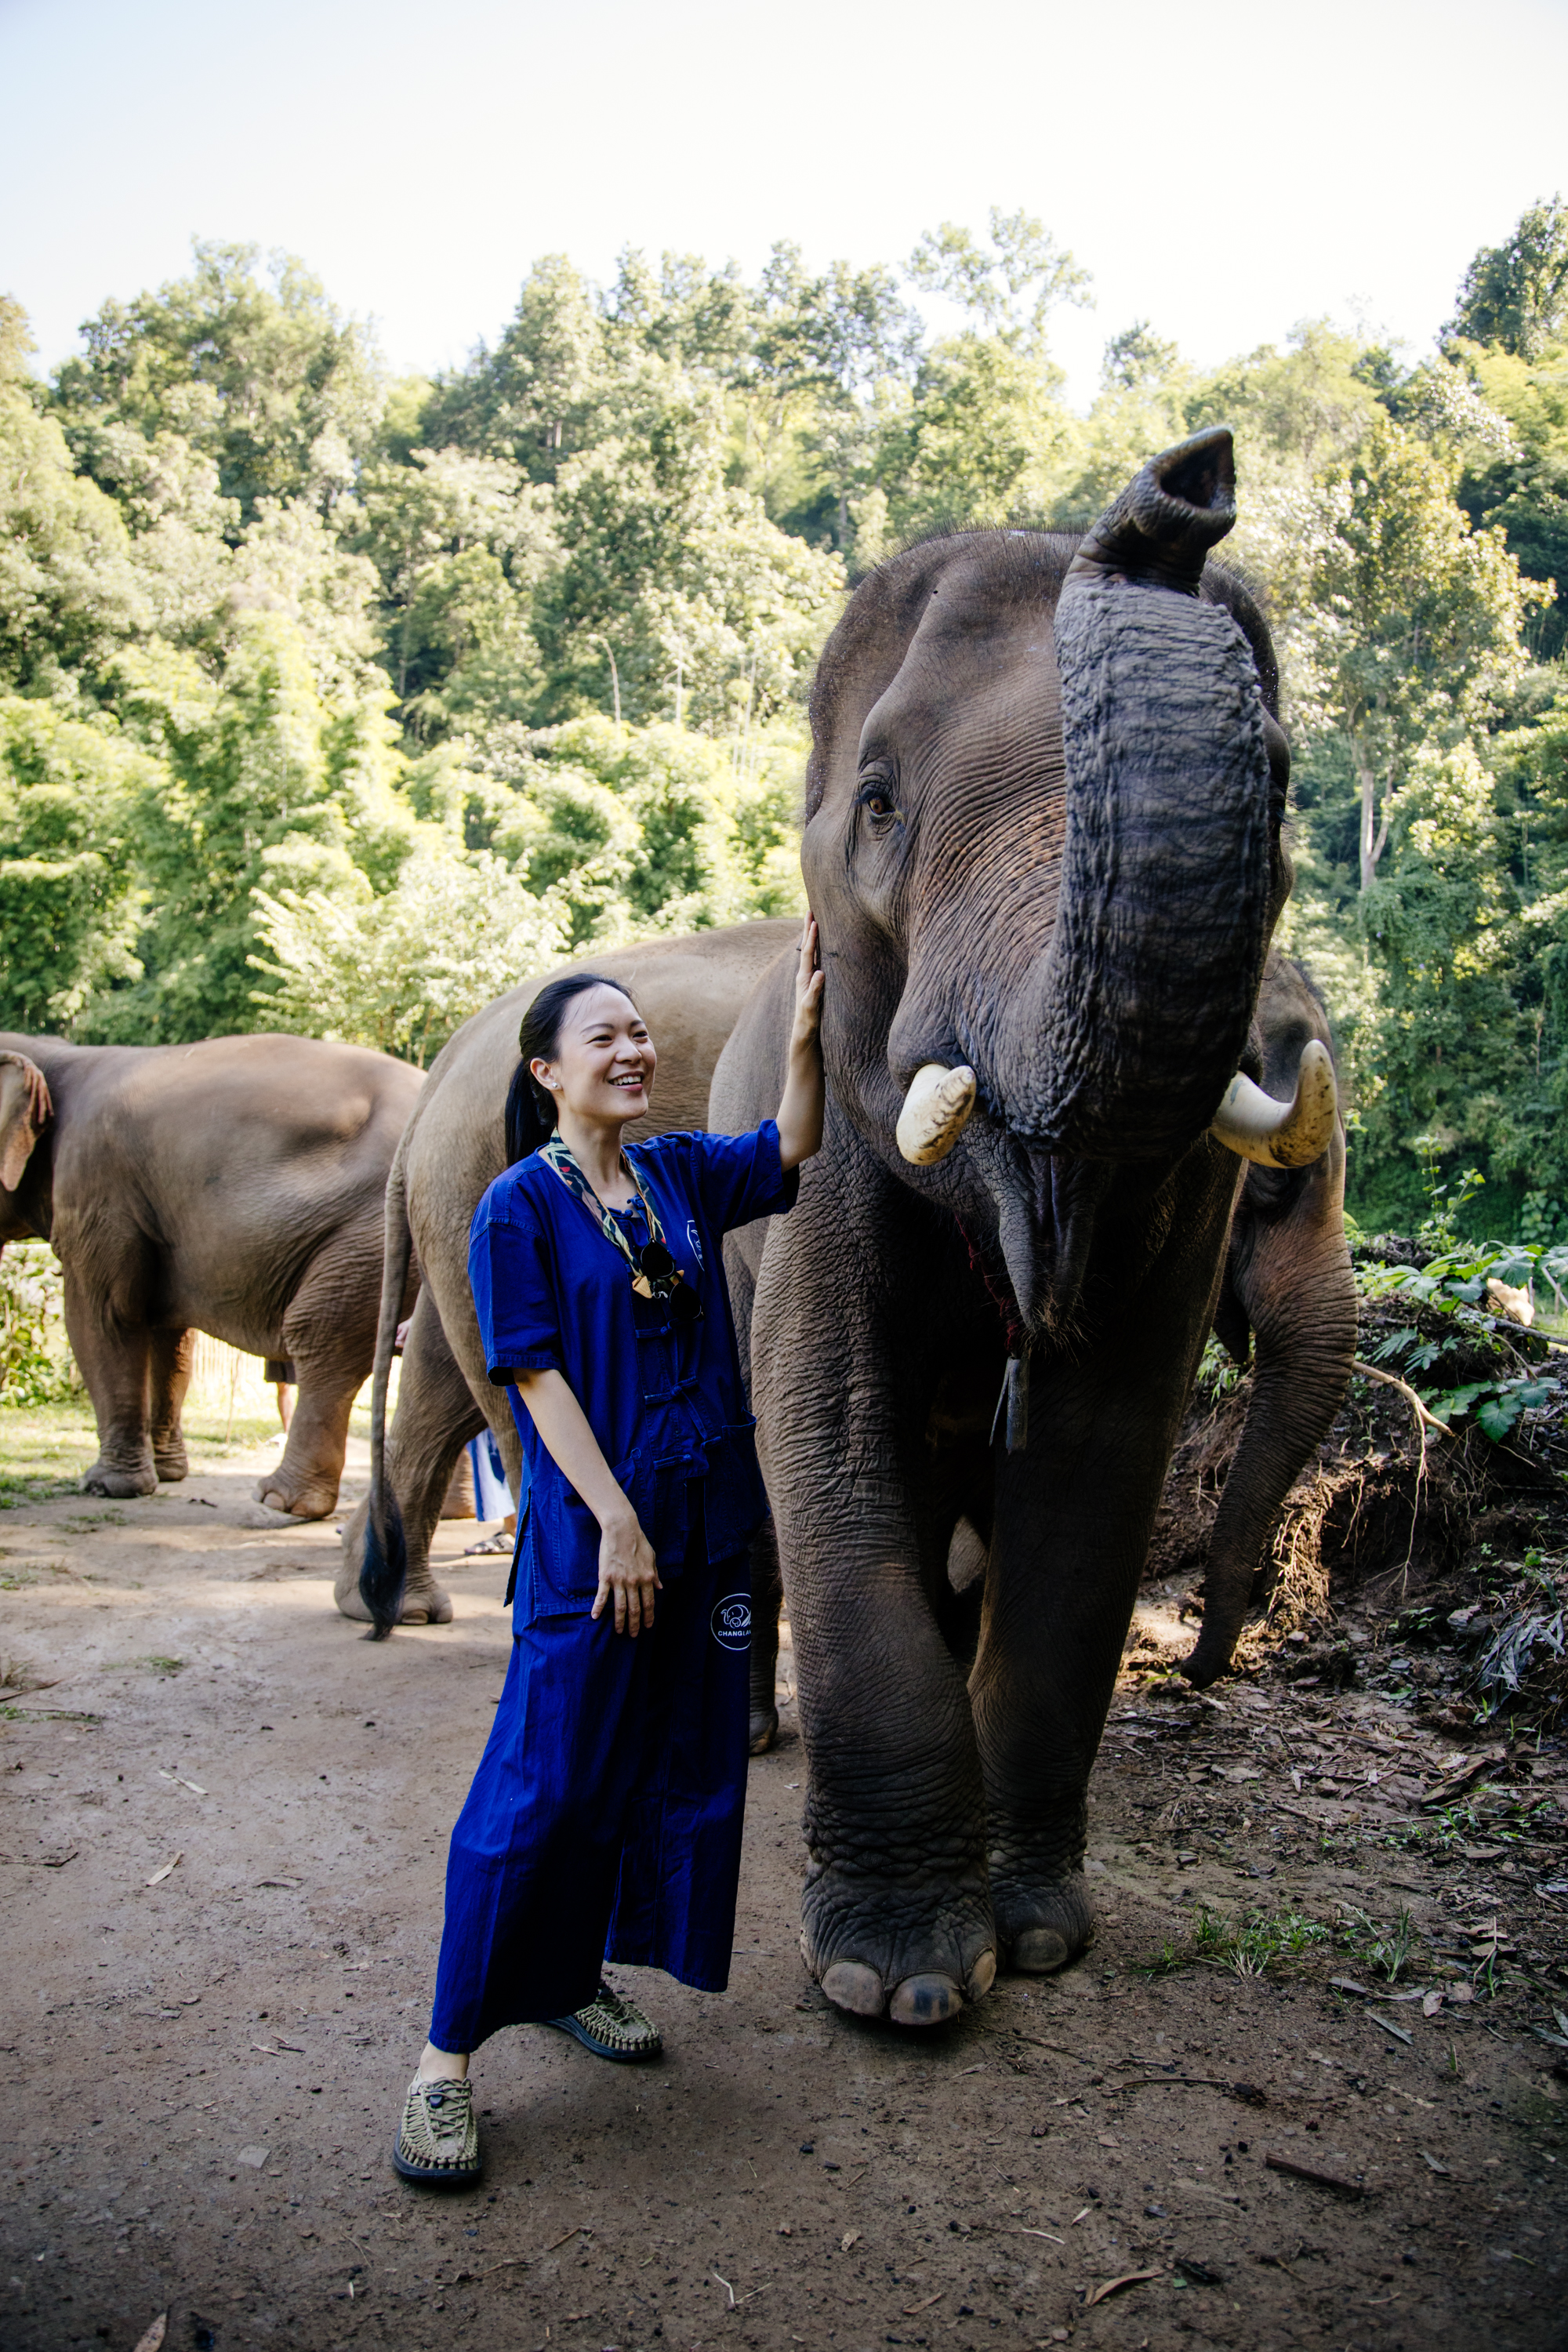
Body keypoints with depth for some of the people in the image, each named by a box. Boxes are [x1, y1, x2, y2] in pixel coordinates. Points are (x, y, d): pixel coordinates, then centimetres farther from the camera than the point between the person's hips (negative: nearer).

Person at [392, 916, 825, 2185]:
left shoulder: (676, 1174, 8)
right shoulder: (521, 1205, -8)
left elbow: (791, 1149, 15)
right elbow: (537, 1374, -13)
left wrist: (806, 1021, 1)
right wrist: (616, 1522, -17)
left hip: (705, 1527, 7)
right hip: (592, 1535, -7)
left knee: (675, 1771, 13)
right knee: (542, 1786, -5)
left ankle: (571, 1979, 32)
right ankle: (449, 2057, 8)